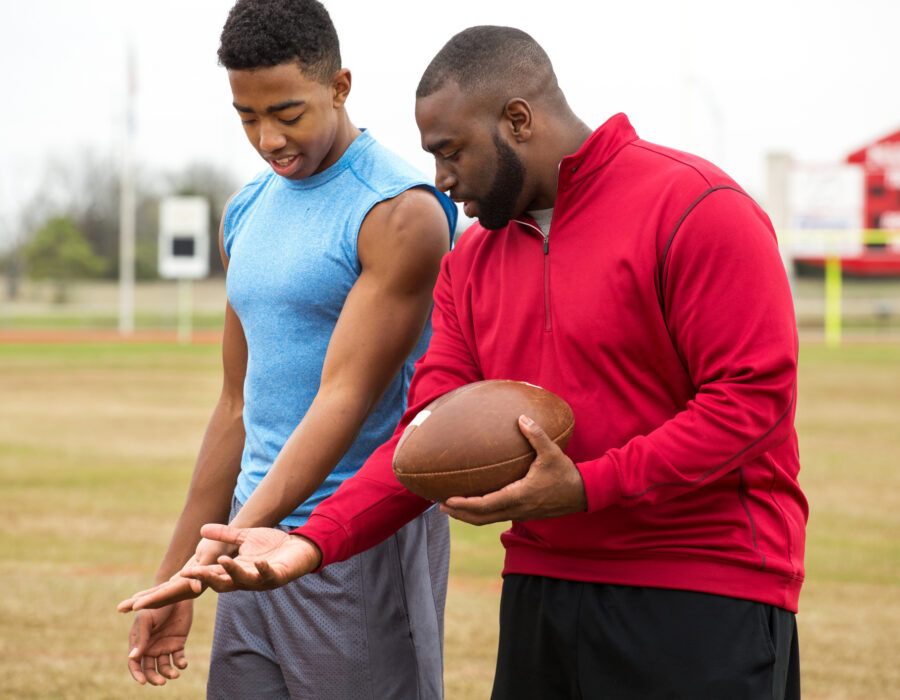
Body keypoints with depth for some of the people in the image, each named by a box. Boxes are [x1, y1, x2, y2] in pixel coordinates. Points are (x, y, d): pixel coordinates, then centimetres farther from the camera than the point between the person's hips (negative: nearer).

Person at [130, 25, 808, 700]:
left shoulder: (693, 207, -9)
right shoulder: (470, 263, 14)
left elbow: (754, 395, -15)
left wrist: (585, 487, -20)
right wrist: (314, 541, -9)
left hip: (699, 601, -6)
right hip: (539, 589, 6)